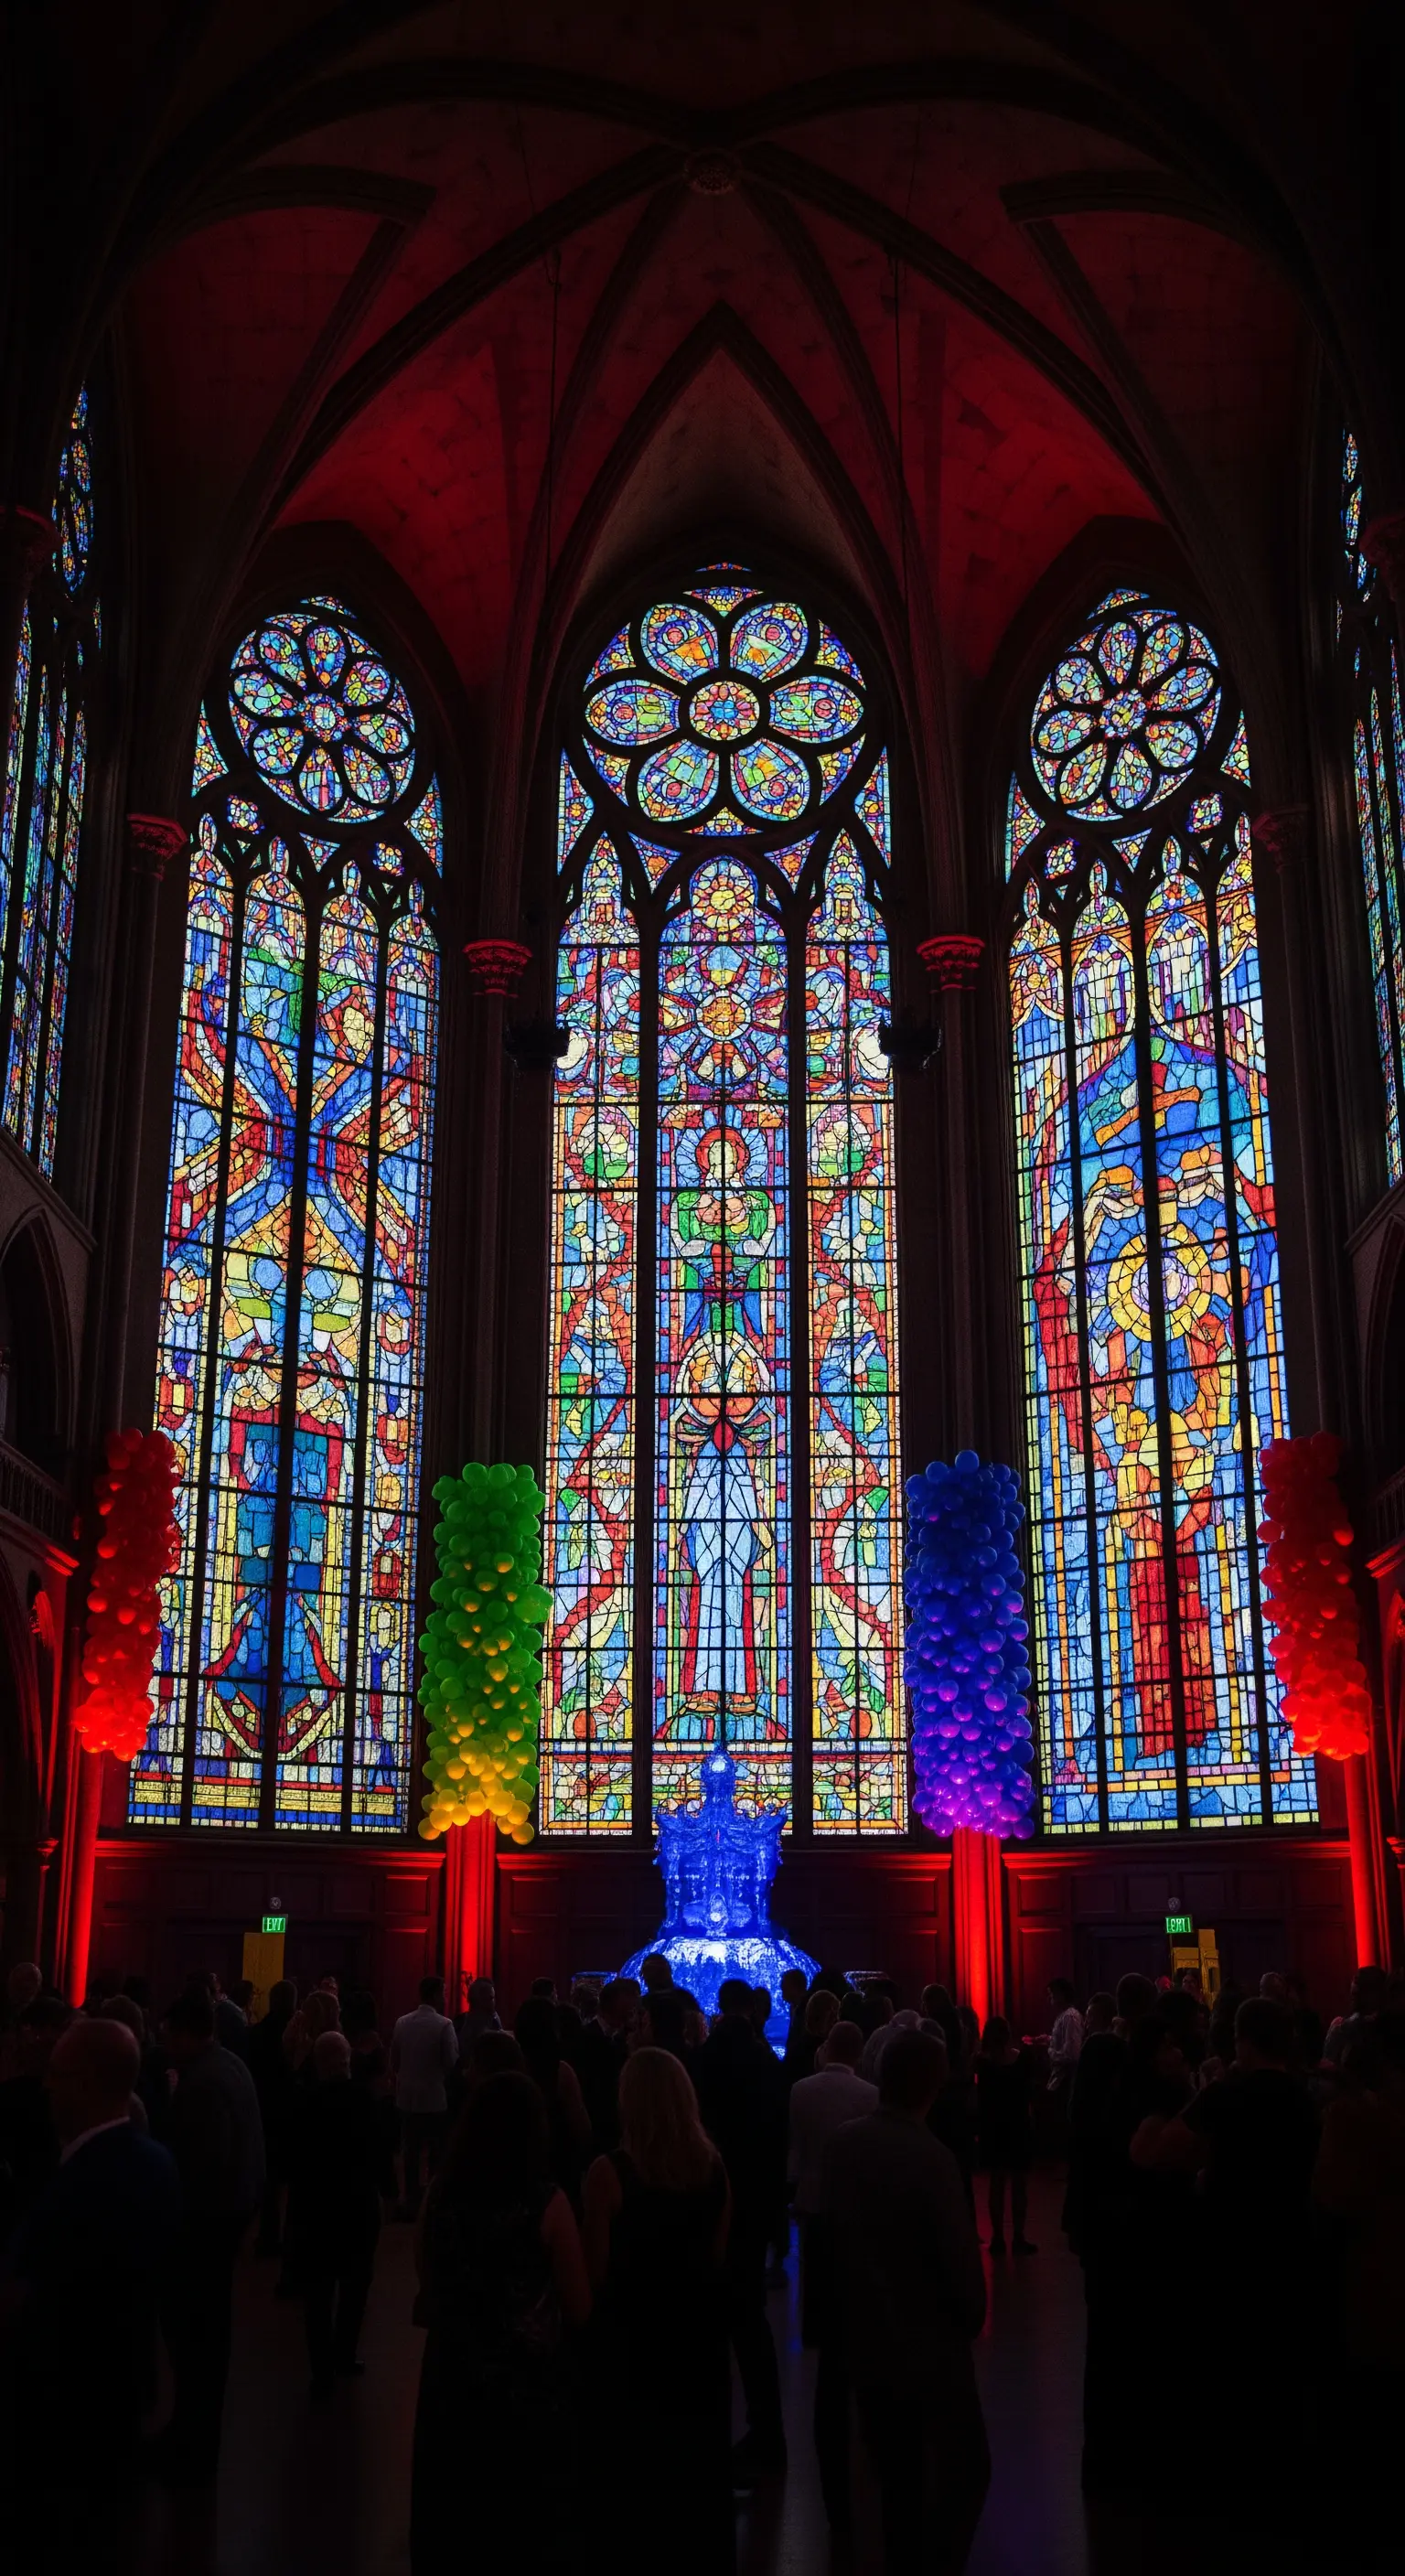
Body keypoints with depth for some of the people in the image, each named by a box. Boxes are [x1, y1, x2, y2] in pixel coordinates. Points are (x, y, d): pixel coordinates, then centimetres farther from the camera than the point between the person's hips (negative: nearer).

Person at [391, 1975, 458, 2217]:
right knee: (437, 2151, 6)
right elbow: (452, 2062, -12)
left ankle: (412, 2198, 16)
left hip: (407, 2096, 4)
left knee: (410, 2149, 11)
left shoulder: (401, 2023, 0)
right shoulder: (443, 2025, -15)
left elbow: (394, 2060, 8)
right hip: (435, 2097, -4)